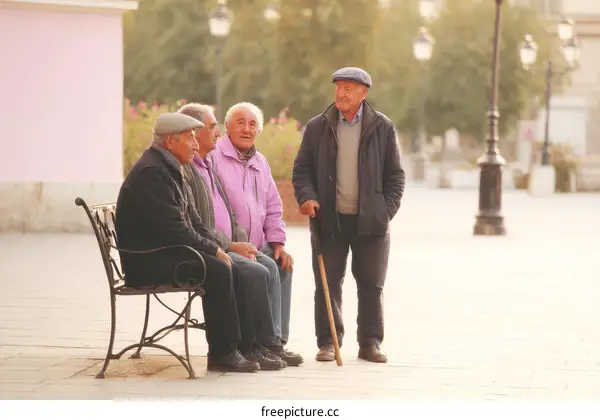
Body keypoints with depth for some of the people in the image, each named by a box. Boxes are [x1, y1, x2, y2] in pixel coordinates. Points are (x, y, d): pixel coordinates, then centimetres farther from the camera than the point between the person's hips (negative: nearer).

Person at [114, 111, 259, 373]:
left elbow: (190, 218, 20)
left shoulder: (167, 168, 17)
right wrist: (214, 250, -15)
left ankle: (238, 344, 0)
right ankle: (222, 354, -19)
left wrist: (215, 247, 3)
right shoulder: (151, 172, -17)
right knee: (217, 271, -24)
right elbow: (173, 228, -23)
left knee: (232, 271, -1)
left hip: (165, 253, 10)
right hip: (147, 262, -10)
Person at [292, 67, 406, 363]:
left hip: (370, 221, 0)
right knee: (328, 283, 2)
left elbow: (395, 174, 6)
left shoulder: (383, 128, 4)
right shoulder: (317, 127, 5)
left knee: (371, 285, 5)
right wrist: (307, 197, -10)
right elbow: (301, 168, 8)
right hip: (329, 219, 0)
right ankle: (328, 342, 9)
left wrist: (386, 211, -3)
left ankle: (370, 342, 13)